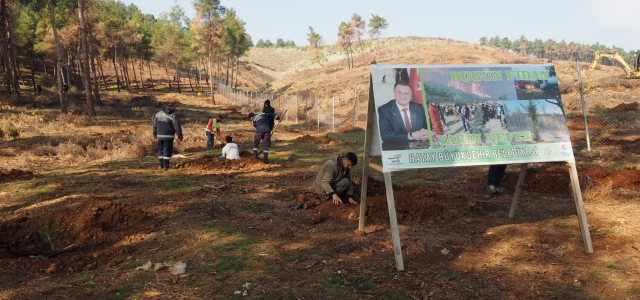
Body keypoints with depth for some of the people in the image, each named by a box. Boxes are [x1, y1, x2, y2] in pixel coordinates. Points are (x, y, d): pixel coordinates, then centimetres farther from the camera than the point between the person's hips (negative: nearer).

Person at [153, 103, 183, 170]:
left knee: (160, 149, 15)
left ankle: (161, 164, 16)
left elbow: (155, 125, 17)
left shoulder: (158, 113, 10)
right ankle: (165, 165, -1)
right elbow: (177, 127, -11)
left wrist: (155, 134, 29)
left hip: (160, 136, 5)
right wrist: (180, 136, -5)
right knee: (167, 150, 1)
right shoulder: (173, 115, -7)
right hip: (168, 136, -5)